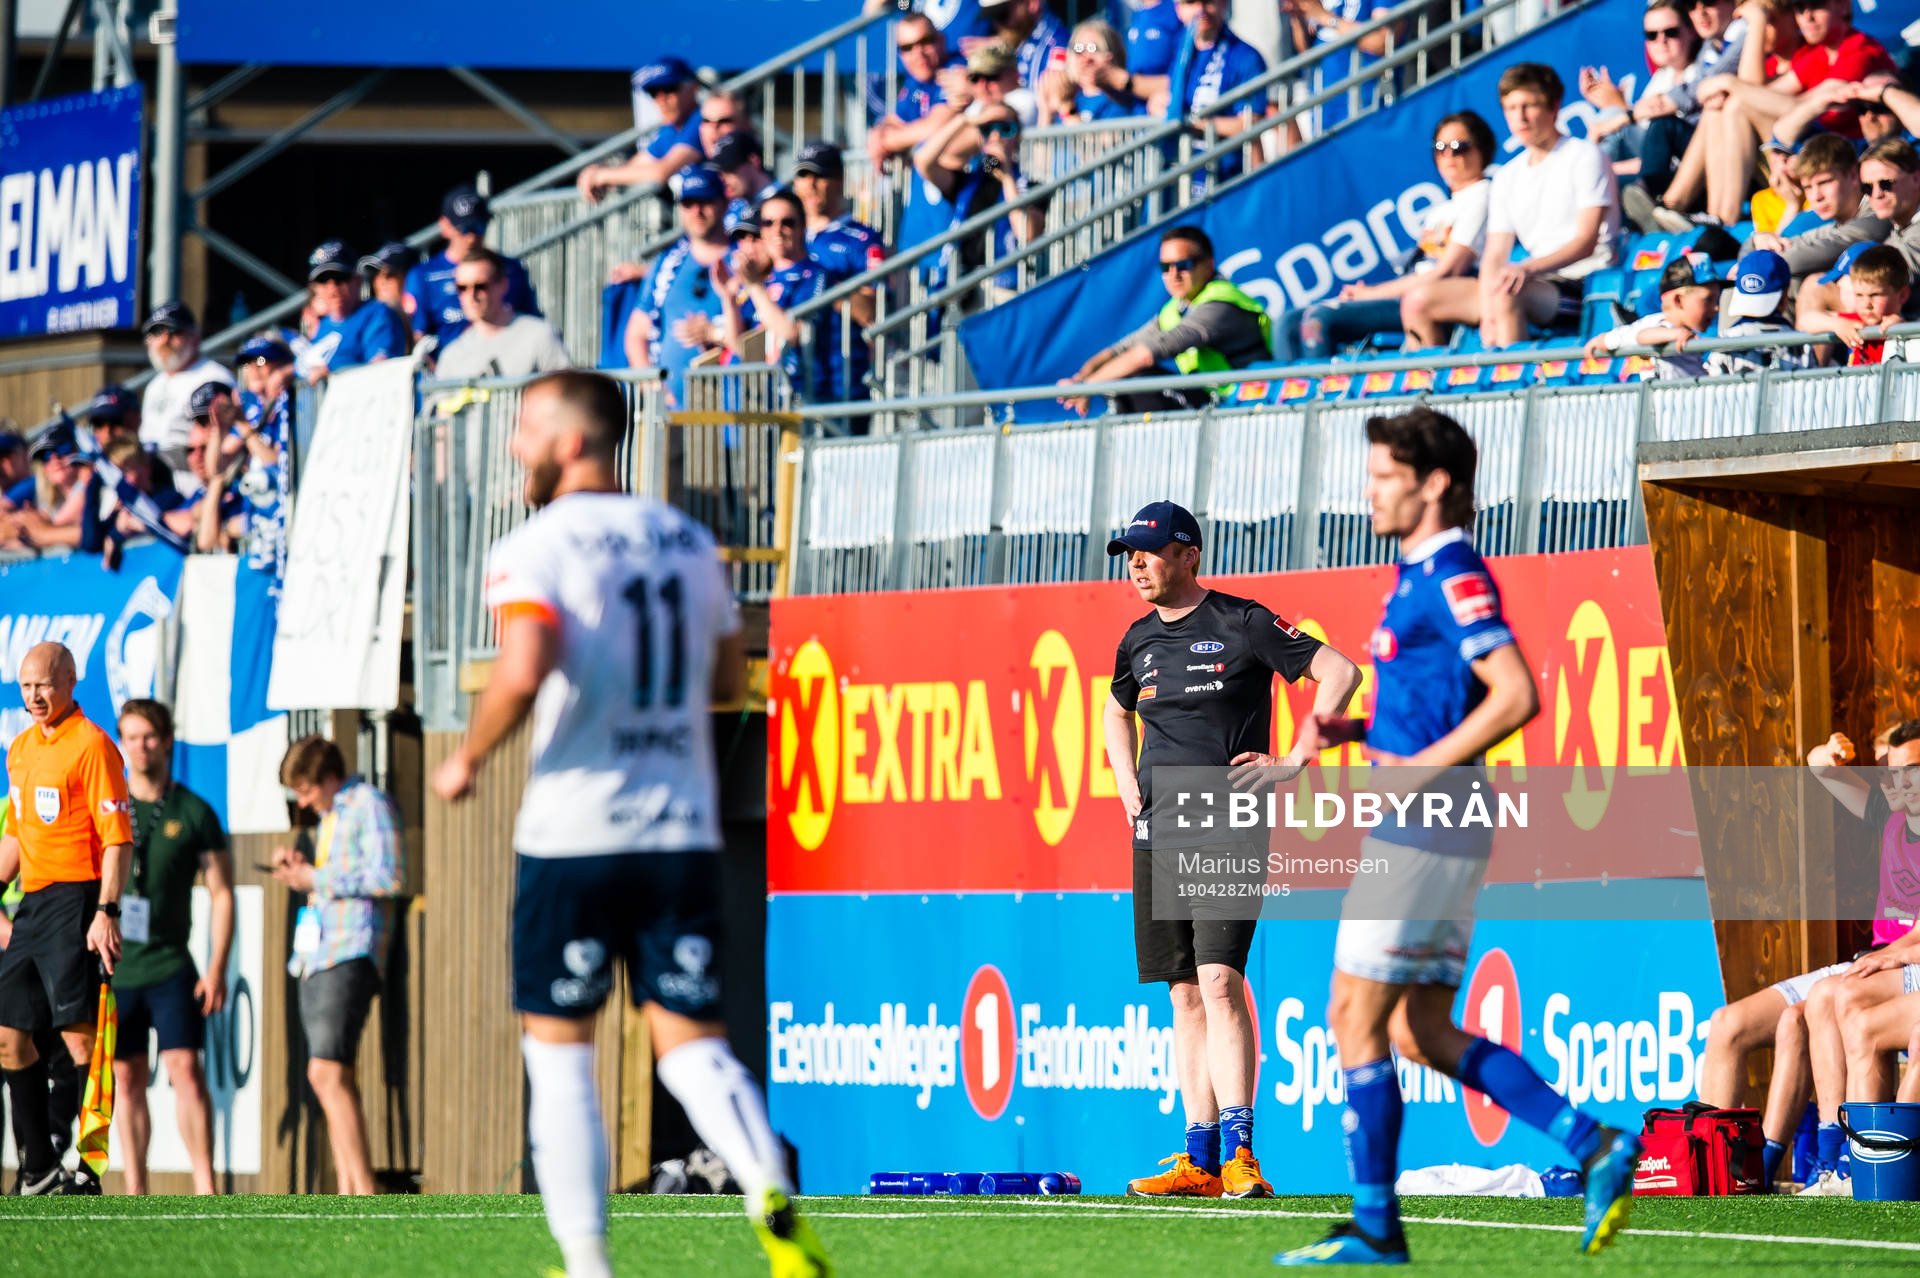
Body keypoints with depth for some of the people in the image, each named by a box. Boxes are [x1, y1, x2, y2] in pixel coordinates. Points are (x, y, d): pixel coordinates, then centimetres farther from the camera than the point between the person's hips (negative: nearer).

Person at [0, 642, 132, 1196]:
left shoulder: (91, 745, -9)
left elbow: (117, 838, -14)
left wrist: (106, 912, -21)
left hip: (75, 900, -9)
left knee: (77, 1033, -12)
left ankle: (86, 1170, -10)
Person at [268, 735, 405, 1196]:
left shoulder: (369, 805, -4)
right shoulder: (329, 816, 24)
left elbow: (387, 877, -15)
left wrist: (317, 879, -11)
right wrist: (299, 868, 14)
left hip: (351, 954, -10)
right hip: (316, 956, 10)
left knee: (326, 1073, -19)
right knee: (333, 1077, 7)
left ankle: (365, 1192, -21)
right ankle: (347, 1193, 7)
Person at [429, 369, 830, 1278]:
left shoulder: (535, 549, -8)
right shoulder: (686, 539, 11)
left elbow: (523, 671, -24)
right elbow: (728, 679, 20)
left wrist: (467, 758, -9)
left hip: (573, 830, -5)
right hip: (684, 830, 5)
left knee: (558, 1049, 8)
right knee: (691, 1044, 5)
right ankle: (771, 1197, -21)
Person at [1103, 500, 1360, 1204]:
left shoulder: (1242, 624, -6)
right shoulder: (1139, 641, 13)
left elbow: (1340, 672, -7)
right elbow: (1116, 709, 33)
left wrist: (1295, 759, -10)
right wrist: (1127, 783, 18)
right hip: (1157, 828, 7)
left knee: (1218, 980, -18)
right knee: (1185, 994, 6)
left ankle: (1240, 1155, -22)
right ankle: (1200, 1160, 8)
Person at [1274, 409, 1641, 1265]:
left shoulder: (1453, 576, -13)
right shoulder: (1420, 577, 18)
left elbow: (1515, 696, -22)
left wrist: (1421, 767, -20)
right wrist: (1349, 731, 11)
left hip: (1426, 829, -10)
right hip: (1426, 830, 10)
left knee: (1356, 1018, -6)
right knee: (1421, 1034, 10)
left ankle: (1374, 1227, -3)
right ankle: (1594, 1147, 6)